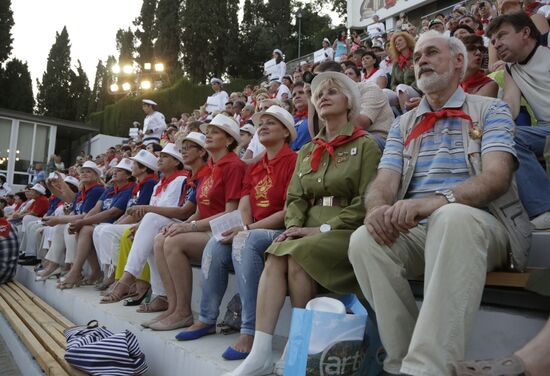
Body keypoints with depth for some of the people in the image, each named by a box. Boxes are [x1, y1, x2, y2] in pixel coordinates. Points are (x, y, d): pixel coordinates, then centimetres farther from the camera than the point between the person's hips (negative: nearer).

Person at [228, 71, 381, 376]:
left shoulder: (365, 145, 3)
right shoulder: (307, 151, 20)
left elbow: (366, 203, -7)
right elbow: (295, 198, 13)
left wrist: (323, 228, -15)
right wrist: (295, 226, -8)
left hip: (346, 232, -4)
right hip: (309, 231, 5)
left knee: (297, 255, -31)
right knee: (275, 258, -25)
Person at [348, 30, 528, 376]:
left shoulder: (490, 110, 6)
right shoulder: (403, 125, 19)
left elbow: (496, 176, -12)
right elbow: (384, 182, 6)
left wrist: (435, 201, -31)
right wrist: (378, 209, -20)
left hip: (483, 227, -3)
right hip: (417, 230, 4)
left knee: (452, 217, -38)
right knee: (364, 240, -27)